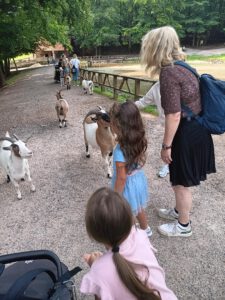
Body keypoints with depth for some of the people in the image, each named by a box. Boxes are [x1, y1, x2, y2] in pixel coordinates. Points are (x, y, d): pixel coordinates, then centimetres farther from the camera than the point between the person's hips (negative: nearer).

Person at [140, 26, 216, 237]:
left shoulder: (169, 72, -21)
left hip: (187, 133, -9)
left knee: (181, 182, 9)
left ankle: (183, 226, 30)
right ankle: (179, 211, 46)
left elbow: (174, 116, -24)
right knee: (180, 179, 25)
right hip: (195, 128, 9)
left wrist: (166, 145, -14)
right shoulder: (181, 65, 8)